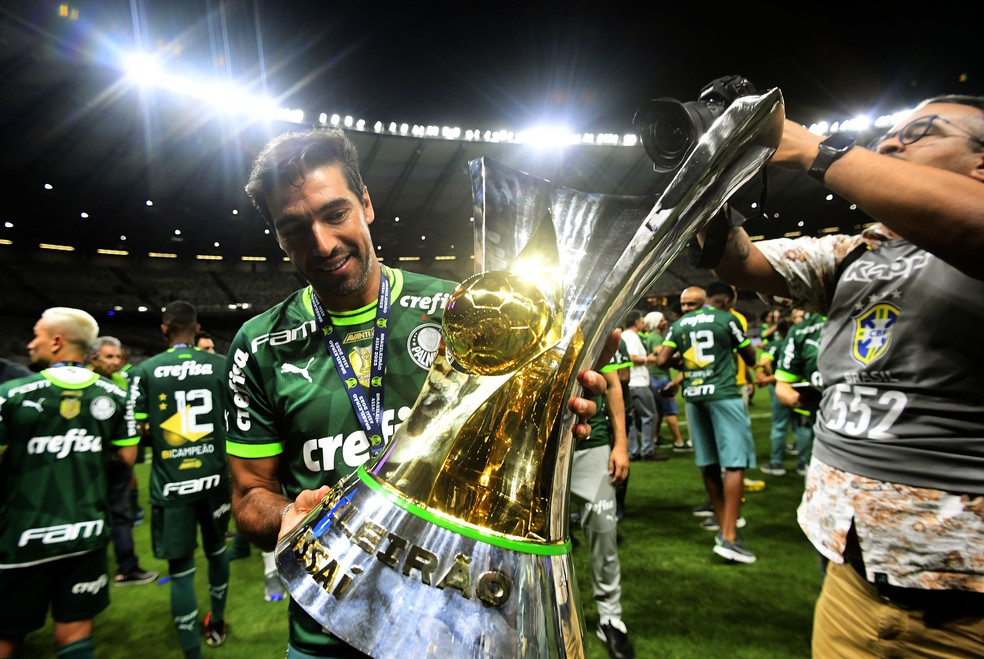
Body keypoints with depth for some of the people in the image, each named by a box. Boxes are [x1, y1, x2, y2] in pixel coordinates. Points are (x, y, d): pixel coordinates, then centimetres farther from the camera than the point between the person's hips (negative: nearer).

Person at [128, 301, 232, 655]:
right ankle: (216, 624, 42)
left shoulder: (144, 371, -6)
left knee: (181, 567, 8)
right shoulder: (221, 365, -3)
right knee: (216, 549, 23)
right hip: (215, 476, 2)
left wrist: (162, 436, 14)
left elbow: (139, 429, -6)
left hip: (171, 482, -2)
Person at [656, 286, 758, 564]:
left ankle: (723, 519, 27)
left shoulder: (678, 326, 7)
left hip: (693, 395, 5)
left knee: (709, 463, 14)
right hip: (723, 394, -4)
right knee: (735, 463, -5)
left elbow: (662, 360, 0)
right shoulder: (726, 319, 0)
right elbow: (750, 357, 7)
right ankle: (728, 537, -9)